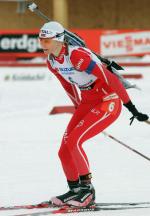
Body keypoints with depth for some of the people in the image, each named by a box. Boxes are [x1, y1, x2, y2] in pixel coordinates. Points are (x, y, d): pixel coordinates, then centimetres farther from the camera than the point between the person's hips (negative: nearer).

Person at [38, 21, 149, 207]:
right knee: (64, 150, 1)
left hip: (109, 102, -8)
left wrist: (132, 108, -25)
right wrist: (79, 110, 27)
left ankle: (87, 189, -7)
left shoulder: (76, 55, -27)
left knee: (73, 142, -19)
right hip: (87, 103, 8)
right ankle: (75, 190, 17)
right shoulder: (51, 61, -1)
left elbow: (109, 78, -26)